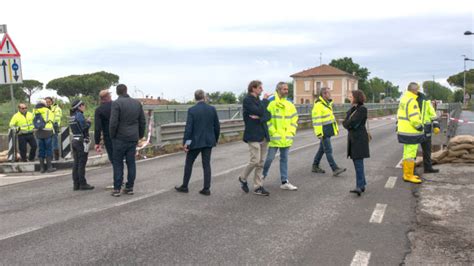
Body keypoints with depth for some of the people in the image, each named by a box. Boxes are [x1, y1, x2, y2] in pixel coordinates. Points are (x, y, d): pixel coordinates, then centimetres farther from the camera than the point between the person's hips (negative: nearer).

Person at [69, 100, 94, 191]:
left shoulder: (72, 116, 13)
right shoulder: (79, 115, -13)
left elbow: (78, 126, 12)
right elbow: (85, 127, -17)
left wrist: (85, 121, 7)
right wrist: (89, 122, 0)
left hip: (74, 140, 8)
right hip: (82, 141, -8)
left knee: (76, 163, 9)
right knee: (81, 163, -4)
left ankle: (76, 184, 13)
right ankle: (83, 184, 0)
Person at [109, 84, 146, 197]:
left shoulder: (116, 103, -11)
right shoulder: (137, 103, 6)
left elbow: (113, 123, -16)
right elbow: (142, 121, 9)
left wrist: (112, 136, -1)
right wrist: (140, 135, 19)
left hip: (120, 138, -4)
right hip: (133, 138, 4)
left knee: (118, 164, 3)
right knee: (131, 163, 8)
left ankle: (117, 189, 4)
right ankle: (129, 188, 12)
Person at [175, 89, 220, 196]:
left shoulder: (192, 110, -11)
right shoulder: (212, 109, -1)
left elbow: (188, 128, -13)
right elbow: (217, 126, 4)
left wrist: (185, 142, -7)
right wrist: (215, 139, 17)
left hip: (195, 142, -3)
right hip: (208, 141, 3)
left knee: (189, 163, 12)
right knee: (206, 164, 8)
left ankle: (184, 187, 20)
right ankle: (206, 189, 8)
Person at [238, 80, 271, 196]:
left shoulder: (259, 101, 17)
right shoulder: (247, 100, -6)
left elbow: (268, 115, 6)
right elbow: (259, 111, -19)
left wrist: (259, 117, -14)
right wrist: (265, 100, -4)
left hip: (263, 135, 7)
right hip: (253, 135, -7)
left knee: (260, 163, 7)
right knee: (255, 161, -11)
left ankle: (258, 187, 12)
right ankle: (243, 178, 12)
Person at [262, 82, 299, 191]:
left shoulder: (290, 105, 7)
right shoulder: (272, 104, -9)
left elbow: (294, 120, 11)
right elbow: (267, 120, -10)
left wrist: (291, 132, 1)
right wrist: (273, 132, -14)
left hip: (286, 138, 5)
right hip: (274, 137, -5)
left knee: (284, 159, 9)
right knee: (270, 158, 3)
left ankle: (284, 182, 15)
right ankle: (262, 176, 25)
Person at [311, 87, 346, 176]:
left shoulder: (328, 103, 14)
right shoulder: (318, 105, -16)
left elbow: (332, 116, 23)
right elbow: (316, 120, -20)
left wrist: (336, 127, 22)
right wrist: (319, 132, -22)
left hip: (329, 130, 10)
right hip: (323, 131, -9)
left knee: (322, 149, 14)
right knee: (328, 150, -8)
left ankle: (315, 166, 23)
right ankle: (335, 169, -8)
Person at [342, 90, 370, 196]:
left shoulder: (362, 109, -10)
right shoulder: (351, 109, 16)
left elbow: (353, 122, -18)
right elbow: (345, 123, 9)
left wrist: (347, 123, 0)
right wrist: (349, 124, -9)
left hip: (359, 138, -8)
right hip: (352, 137, 8)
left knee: (358, 161, -13)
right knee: (356, 161, 11)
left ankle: (359, 186, -15)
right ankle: (362, 184, 19)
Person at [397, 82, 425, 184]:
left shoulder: (403, 99, 13)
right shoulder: (412, 101, -18)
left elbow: (399, 115, 19)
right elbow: (414, 119, -22)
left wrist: (398, 127, 23)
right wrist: (420, 128, -10)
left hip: (403, 131, 10)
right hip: (411, 133, -10)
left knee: (407, 153, 17)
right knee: (411, 154, -5)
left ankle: (406, 174, 24)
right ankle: (408, 176, -1)